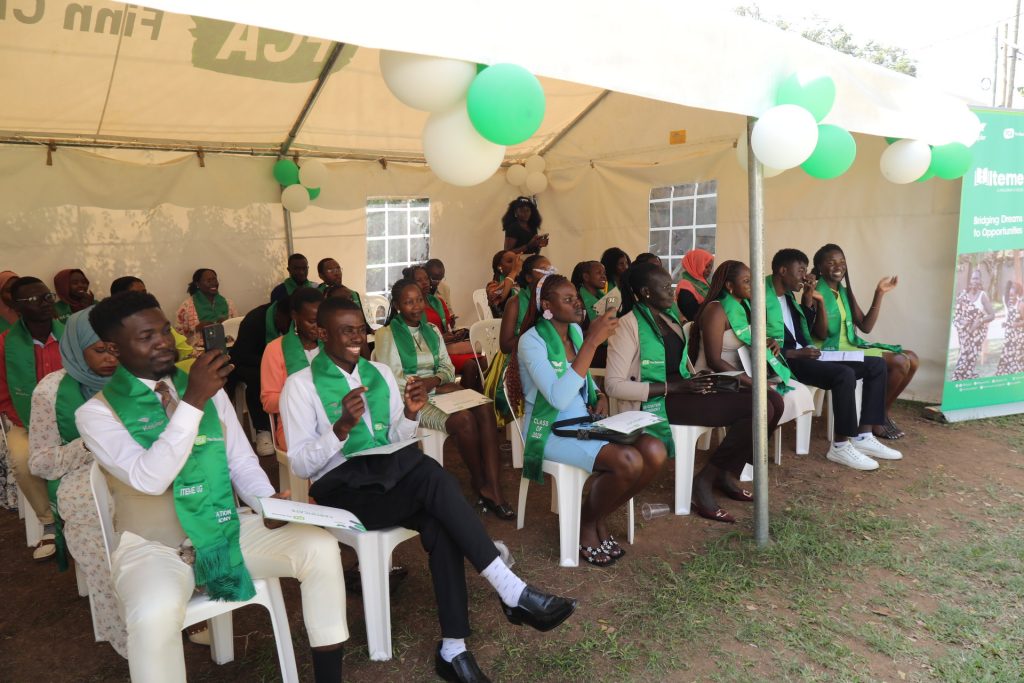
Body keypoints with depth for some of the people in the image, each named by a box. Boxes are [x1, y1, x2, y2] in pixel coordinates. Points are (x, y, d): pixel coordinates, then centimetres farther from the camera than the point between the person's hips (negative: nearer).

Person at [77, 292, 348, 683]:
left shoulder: (207, 389, 7)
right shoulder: (96, 412, -7)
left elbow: (242, 460, 7)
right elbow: (149, 478, -23)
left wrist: (267, 502, -13)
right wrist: (193, 401, -29)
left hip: (227, 531, 4)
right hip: (153, 547, -4)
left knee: (320, 548, -15)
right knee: (155, 615, -37)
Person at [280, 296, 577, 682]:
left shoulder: (380, 372, 13)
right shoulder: (301, 385, -2)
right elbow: (300, 465, -8)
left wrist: (410, 414, -7)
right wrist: (342, 427, -23)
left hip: (391, 479, 5)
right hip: (342, 489, -5)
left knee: (440, 523, -28)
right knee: (430, 473, -32)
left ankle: (453, 648, -22)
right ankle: (512, 592, -31)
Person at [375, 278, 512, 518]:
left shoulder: (432, 330, 18)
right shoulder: (387, 334, 0)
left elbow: (448, 367, 13)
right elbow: (393, 380, -9)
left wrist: (435, 380, -12)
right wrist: (442, 385, -13)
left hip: (440, 390, 5)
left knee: (485, 407, -25)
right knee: (464, 419, -31)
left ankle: (493, 488, -29)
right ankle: (480, 484, -8)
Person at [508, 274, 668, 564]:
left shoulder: (575, 330, 7)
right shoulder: (532, 340, -16)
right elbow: (559, 398, -30)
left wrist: (599, 395, 2)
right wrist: (591, 342, -30)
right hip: (550, 431, -7)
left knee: (655, 452, -15)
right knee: (628, 461, -28)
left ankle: (599, 518, 6)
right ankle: (586, 523, 0)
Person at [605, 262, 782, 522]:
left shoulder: (669, 316, 14)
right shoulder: (629, 325, -12)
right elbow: (614, 385, -18)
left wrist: (697, 379, -1)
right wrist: (676, 386, -20)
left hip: (682, 391, 8)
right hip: (657, 402, -8)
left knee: (772, 401, -6)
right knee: (759, 409, -20)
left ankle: (727, 473, 10)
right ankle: (704, 481, -7)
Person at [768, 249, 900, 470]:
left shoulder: (788, 295, 16)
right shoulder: (762, 298, -13)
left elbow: (820, 333, 19)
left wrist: (809, 299, 7)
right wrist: (796, 353, -22)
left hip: (803, 355, 10)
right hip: (785, 361, -10)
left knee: (876, 365, 3)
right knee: (845, 374, -32)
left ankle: (862, 437, 1)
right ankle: (840, 446, -18)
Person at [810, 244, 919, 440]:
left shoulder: (845, 292, 14)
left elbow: (865, 327, 10)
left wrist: (880, 294, 6)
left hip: (852, 346, 9)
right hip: (834, 352, -9)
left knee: (912, 359, 0)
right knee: (900, 362, -18)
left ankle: (884, 411, 13)